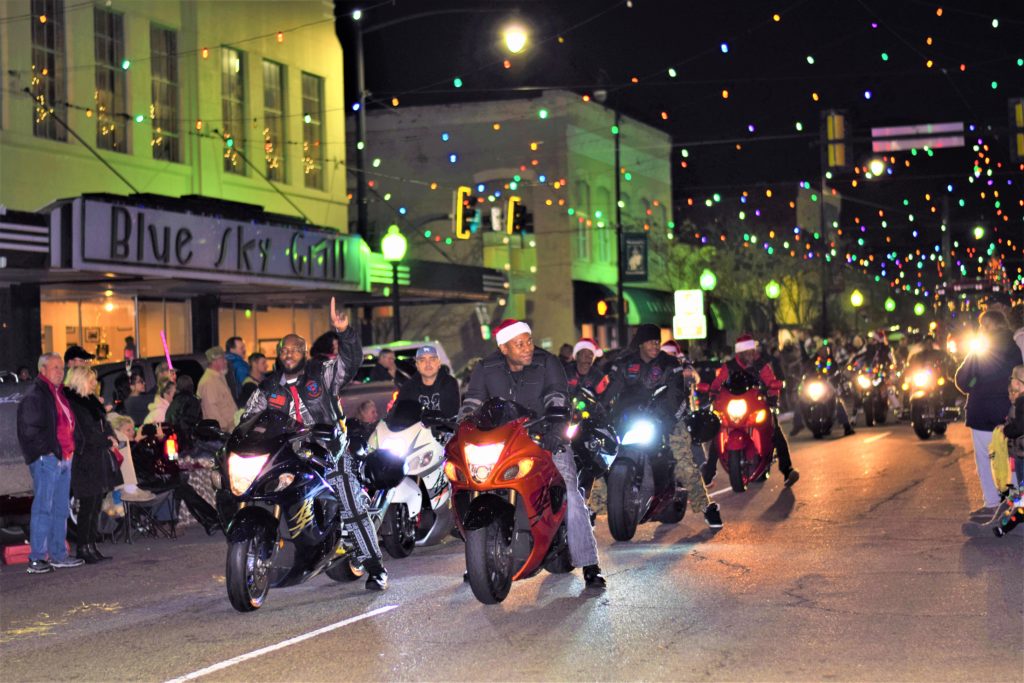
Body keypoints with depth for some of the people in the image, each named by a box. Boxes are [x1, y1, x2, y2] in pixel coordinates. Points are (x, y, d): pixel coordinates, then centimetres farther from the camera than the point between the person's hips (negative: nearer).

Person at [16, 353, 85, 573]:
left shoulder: (58, 394, 19)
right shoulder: (34, 396, -9)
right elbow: (29, 430, -15)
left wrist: (69, 450, 14)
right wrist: (47, 451, -14)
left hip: (63, 458, 9)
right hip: (46, 459, -9)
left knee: (60, 509, 11)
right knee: (43, 507, -8)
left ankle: (58, 555, 18)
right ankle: (36, 559, -6)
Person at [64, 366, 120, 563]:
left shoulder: (91, 401, 17)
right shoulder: (73, 403, -12)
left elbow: (104, 426, 20)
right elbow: (82, 436, -17)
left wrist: (110, 439, -1)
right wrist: (107, 441, -8)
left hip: (100, 460, 9)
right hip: (86, 461, -9)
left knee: (95, 506, 10)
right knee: (88, 506, -7)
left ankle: (91, 547, 14)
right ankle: (84, 548, -2)